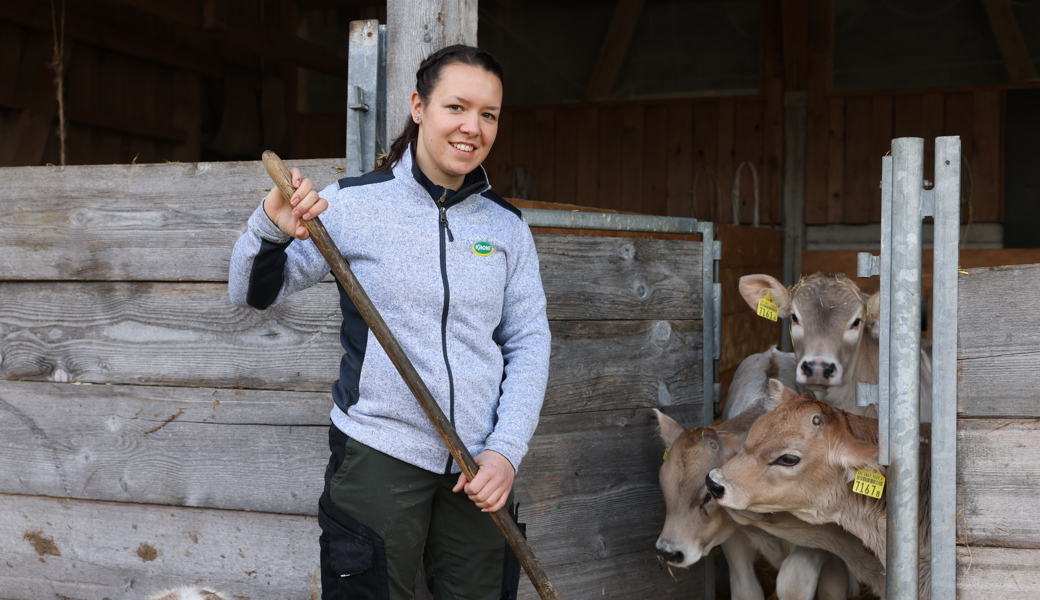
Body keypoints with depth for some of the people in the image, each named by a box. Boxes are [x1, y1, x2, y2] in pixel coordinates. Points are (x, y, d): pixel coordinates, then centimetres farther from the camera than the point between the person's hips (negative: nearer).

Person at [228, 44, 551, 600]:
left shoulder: (507, 227, 7)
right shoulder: (351, 204, -3)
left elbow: (528, 345, 8)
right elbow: (253, 294, -4)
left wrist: (505, 450, -3)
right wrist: (270, 231, -24)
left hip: (479, 469, 3)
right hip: (377, 454, -3)